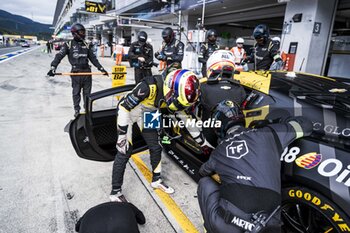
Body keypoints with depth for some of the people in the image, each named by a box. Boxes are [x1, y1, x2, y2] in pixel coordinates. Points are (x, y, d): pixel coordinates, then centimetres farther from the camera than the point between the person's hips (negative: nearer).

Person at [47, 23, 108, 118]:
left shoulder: (87, 45, 10)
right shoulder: (69, 44, -2)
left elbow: (93, 58, 12)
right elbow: (59, 56, -8)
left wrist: (101, 68, 5)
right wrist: (53, 67, -21)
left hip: (87, 72, 3)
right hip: (76, 73, -3)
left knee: (87, 92, 10)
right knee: (76, 93, 8)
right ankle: (76, 109, 21)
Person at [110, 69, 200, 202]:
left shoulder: (172, 92, -17)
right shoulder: (149, 87, -37)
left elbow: (172, 108, 5)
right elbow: (124, 107, -29)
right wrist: (122, 135, -24)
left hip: (147, 113, 6)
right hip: (126, 111, -6)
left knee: (156, 147, 5)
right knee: (125, 151, -9)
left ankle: (156, 180, 27)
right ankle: (115, 192, 7)